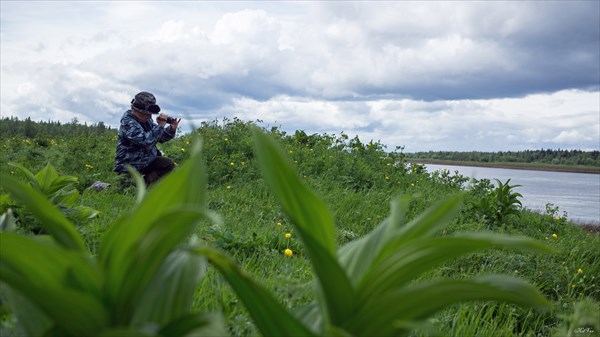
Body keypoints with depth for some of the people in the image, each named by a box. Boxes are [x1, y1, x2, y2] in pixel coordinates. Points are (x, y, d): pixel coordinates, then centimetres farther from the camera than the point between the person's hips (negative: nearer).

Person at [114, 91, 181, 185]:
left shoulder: (147, 120, 5)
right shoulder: (128, 123, -23)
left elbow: (161, 137, 13)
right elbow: (146, 141, -34)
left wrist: (172, 129, -6)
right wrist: (160, 126, -27)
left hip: (147, 161, 8)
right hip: (129, 166, -8)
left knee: (168, 164, -3)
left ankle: (144, 182, -5)